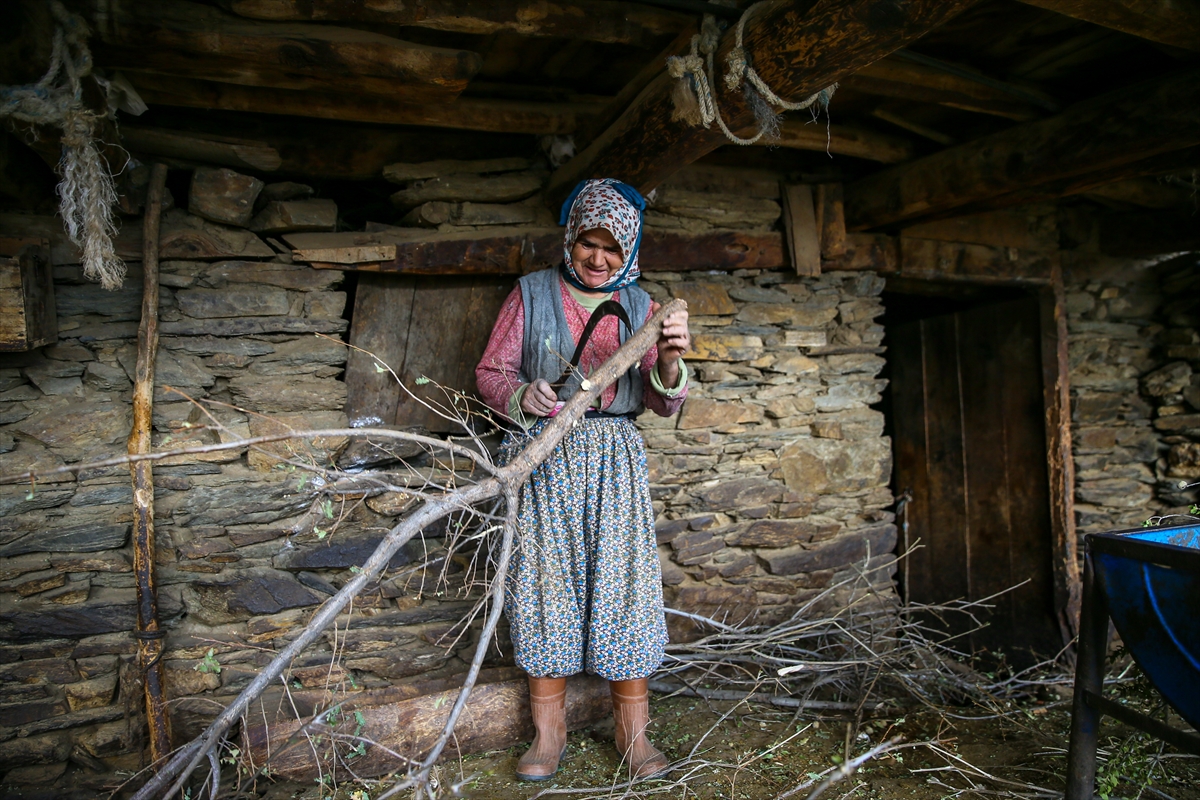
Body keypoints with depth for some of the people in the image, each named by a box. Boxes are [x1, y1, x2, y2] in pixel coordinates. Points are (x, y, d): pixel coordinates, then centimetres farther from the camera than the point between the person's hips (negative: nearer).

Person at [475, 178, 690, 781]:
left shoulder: (637, 306, 11)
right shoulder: (531, 294, 6)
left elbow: (662, 403, 4)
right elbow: (490, 372, 4)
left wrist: (669, 362, -18)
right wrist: (521, 396, -19)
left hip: (614, 460, 2)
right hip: (545, 459, -1)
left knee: (622, 586, 1)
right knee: (546, 585, 2)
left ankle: (633, 732, 17)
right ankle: (549, 733, 18)